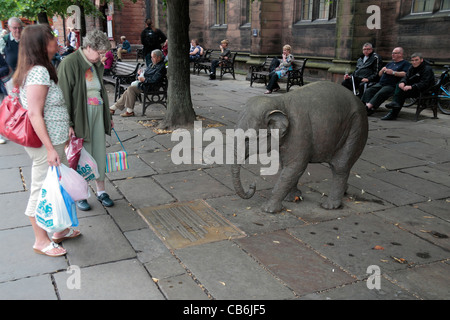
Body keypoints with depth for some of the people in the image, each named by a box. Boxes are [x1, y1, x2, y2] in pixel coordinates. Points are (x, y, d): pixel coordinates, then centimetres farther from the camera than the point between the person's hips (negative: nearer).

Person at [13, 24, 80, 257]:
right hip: (45, 144, -10)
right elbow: (35, 114, -23)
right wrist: (50, 149, -24)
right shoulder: (39, 72, -19)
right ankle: (41, 241, 19)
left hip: (53, 142, 10)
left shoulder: (38, 70, 12)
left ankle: (61, 230, 34)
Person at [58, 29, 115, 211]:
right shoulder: (70, 63, -12)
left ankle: (101, 191, 25)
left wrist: (108, 116, 23)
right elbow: (64, 95, -14)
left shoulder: (96, 64, 11)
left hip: (98, 113, 7)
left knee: (100, 152, 11)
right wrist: (67, 124, -17)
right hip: (80, 115, -7)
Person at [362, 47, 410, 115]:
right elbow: (379, 74, 30)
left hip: (391, 86, -7)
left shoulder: (405, 63, 8)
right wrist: (382, 70, 8)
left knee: (380, 93, -34)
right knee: (368, 91, -19)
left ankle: (368, 107, -44)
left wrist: (393, 72, -13)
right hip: (380, 83, 7)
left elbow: (405, 74, -11)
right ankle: (367, 106, -35)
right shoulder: (390, 64, 32)